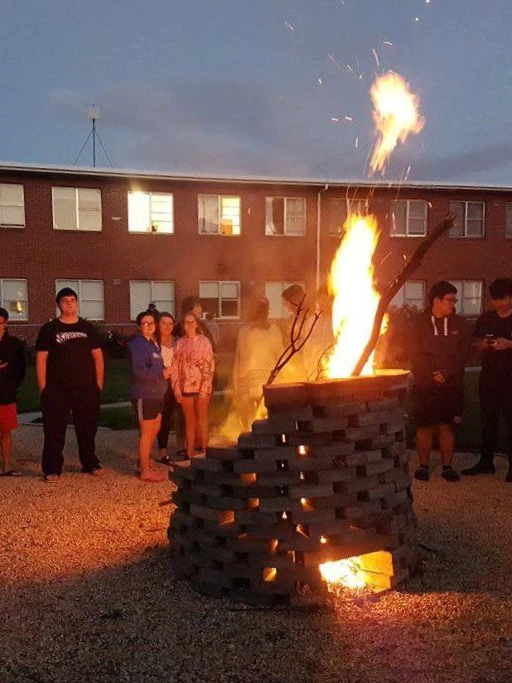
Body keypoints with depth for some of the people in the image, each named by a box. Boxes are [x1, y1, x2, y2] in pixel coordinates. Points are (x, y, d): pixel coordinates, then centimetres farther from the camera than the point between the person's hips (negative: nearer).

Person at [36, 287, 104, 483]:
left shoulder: (88, 328, 8)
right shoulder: (49, 329, 2)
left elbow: (98, 356, 9)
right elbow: (41, 359, -1)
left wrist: (99, 383, 2)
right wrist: (43, 387, -7)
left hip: (87, 388, 2)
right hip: (57, 389, -2)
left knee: (87, 428, 11)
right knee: (54, 430, 0)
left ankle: (90, 463, 24)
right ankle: (52, 469, 10)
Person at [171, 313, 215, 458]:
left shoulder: (204, 341, -5)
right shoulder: (179, 343, 5)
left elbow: (209, 365, -8)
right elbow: (175, 367, 4)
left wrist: (204, 389, -14)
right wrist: (177, 390, -3)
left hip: (201, 387, -3)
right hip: (185, 388, 3)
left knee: (202, 420, 7)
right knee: (189, 422, 11)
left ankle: (204, 452, 17)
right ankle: (189, 454, 18)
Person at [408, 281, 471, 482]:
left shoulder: (460, 324, 6)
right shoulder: (417, 324, 2)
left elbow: (462, 355, -1)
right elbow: (415, 355, -5)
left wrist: (445, 374, -13)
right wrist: (432, 375, -15)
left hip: (452, 385, 1)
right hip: (424, 385, -1)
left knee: (447, 427, 4)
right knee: (424, 426, 3)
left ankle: (447, 467, 14)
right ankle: (423, 466, 13)